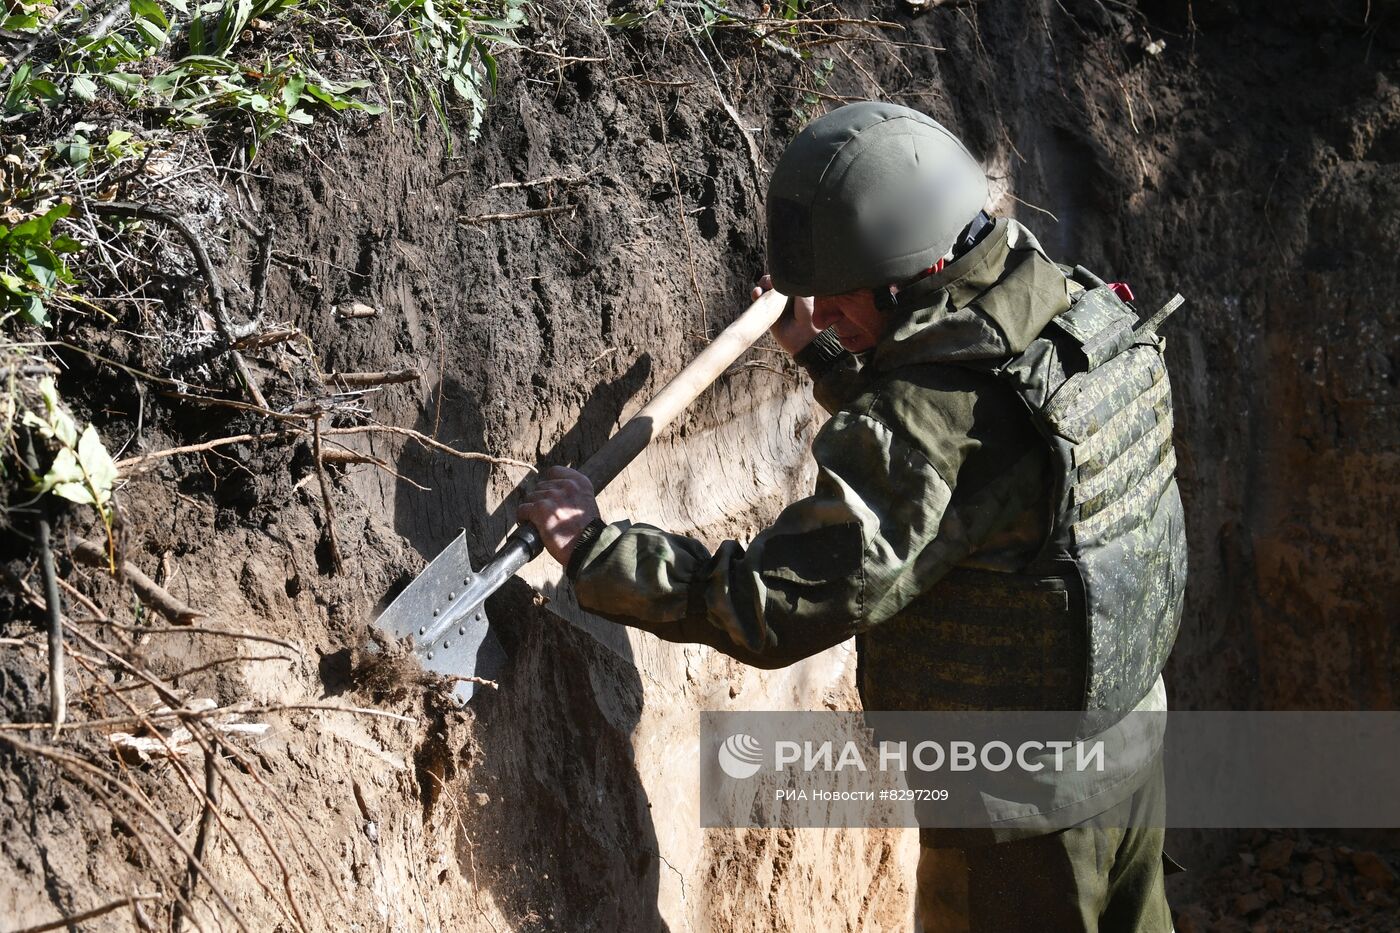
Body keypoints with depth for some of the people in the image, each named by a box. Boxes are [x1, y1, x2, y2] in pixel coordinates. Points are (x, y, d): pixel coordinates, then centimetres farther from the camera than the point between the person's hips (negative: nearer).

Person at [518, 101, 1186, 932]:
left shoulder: (934, 415, -30)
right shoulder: (1090, 312, -3)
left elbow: (772, 612, -29)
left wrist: (597, 550, -20)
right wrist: (829, 356, 15)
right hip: (1131, 735, 8)